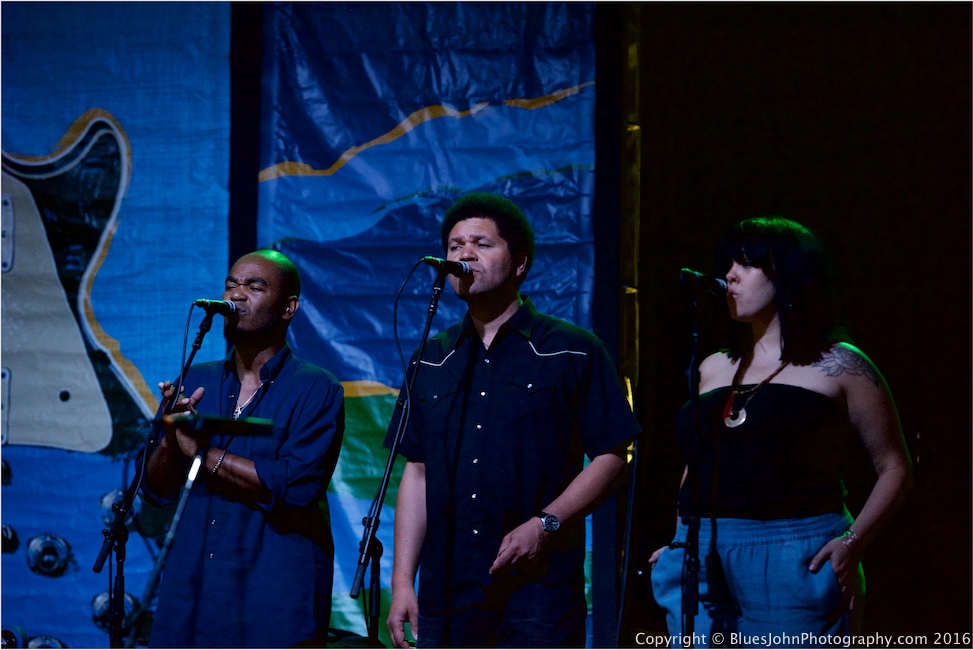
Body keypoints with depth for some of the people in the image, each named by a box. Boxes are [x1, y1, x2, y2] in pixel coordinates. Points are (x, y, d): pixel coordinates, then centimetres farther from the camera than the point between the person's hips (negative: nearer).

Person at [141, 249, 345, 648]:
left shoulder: (316, 390, -3)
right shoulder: (196, 382, 13)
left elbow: (295, 487, -16)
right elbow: (157, 490, 9)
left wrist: (203, 453, -13)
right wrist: (170, 437, -12)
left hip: (277, 598, -4)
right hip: (190, 591, 5)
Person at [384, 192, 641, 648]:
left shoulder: (572, 351, 3)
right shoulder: (432, 359, 16)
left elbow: (611, 457, 0)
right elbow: (417, 474, 15)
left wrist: (544, 525, -14)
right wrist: (402, 582, 7)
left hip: (540, 586, -4)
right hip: (445, 590, 4)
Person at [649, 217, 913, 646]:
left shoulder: (838, 367, 3)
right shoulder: (712, 370, 19)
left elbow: (895, 468, 3)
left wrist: (853, 543, -10)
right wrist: (681, 544, 16)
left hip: (795, 565, -5)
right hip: (703, 567, 5)